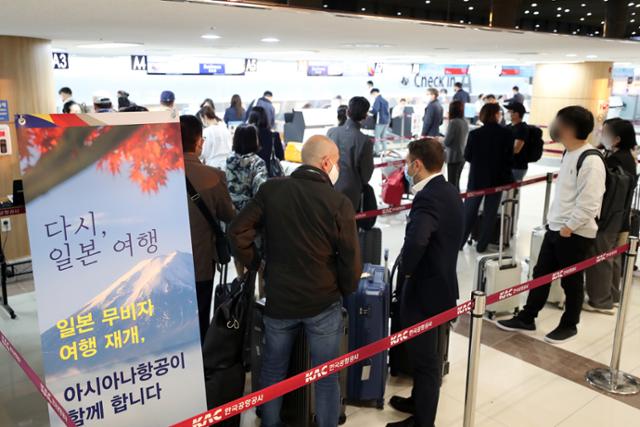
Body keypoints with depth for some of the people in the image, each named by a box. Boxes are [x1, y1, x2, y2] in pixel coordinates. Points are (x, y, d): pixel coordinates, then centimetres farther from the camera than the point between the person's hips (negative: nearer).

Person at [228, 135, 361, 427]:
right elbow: (350, 259, -10)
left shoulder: (271, 190, -6)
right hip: (323, 303, -2)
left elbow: (238, 233, -6)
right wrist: (346, 291, 9)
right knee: (326, 377, 14)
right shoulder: (339, 203, -13)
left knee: (273, 371, 21)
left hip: (278, 299, 3)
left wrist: (255, 265, 9)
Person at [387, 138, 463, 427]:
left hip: (425, 288, -10)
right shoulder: (448, 191, 5)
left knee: (424, 358, 8)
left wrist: (406, 268, -25)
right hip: (441, 281, 10)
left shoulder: (428, 198, -26)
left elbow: (415, 241, -43)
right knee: (424, 354, 26)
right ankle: (420, 401, 45)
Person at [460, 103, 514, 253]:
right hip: (497, 179, 0)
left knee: (468, 212, 12)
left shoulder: (475, 133, -9)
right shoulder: (507, 133, -8)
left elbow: (467, 156, -3)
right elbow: (509, 158, -7)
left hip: (477, 178, 0)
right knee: (490, 214, 10)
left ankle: (459, 242, 16)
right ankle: (482, 245, 15)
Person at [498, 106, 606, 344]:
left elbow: (589, 204, -23)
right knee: (541, 273, 14)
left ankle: (569, 325, 27)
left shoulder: (591, 161, -21)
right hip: (555, 227, 9)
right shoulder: (569, 154, 9)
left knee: (571, 281, 8)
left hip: (576, 234, -9)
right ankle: (526, 318, 26)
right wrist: (556, 221, 15)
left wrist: (569, 227, -18)